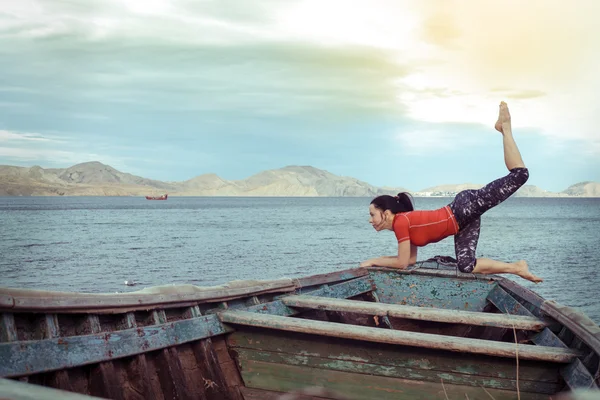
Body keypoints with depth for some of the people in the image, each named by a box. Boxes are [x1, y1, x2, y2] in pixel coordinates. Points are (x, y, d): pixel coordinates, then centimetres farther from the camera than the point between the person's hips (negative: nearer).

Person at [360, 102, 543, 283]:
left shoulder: (401, 222, -16)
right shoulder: (405, 224, 10)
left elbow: (402, 263, -15)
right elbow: (410, 259, 19)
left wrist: (373, 261, -2)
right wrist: (377, 260, 16)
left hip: (466, 207, -8)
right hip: (463, 222, 8)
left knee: (519, 175, -10)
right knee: (466, 265, 0)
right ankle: (517, 268, 11)